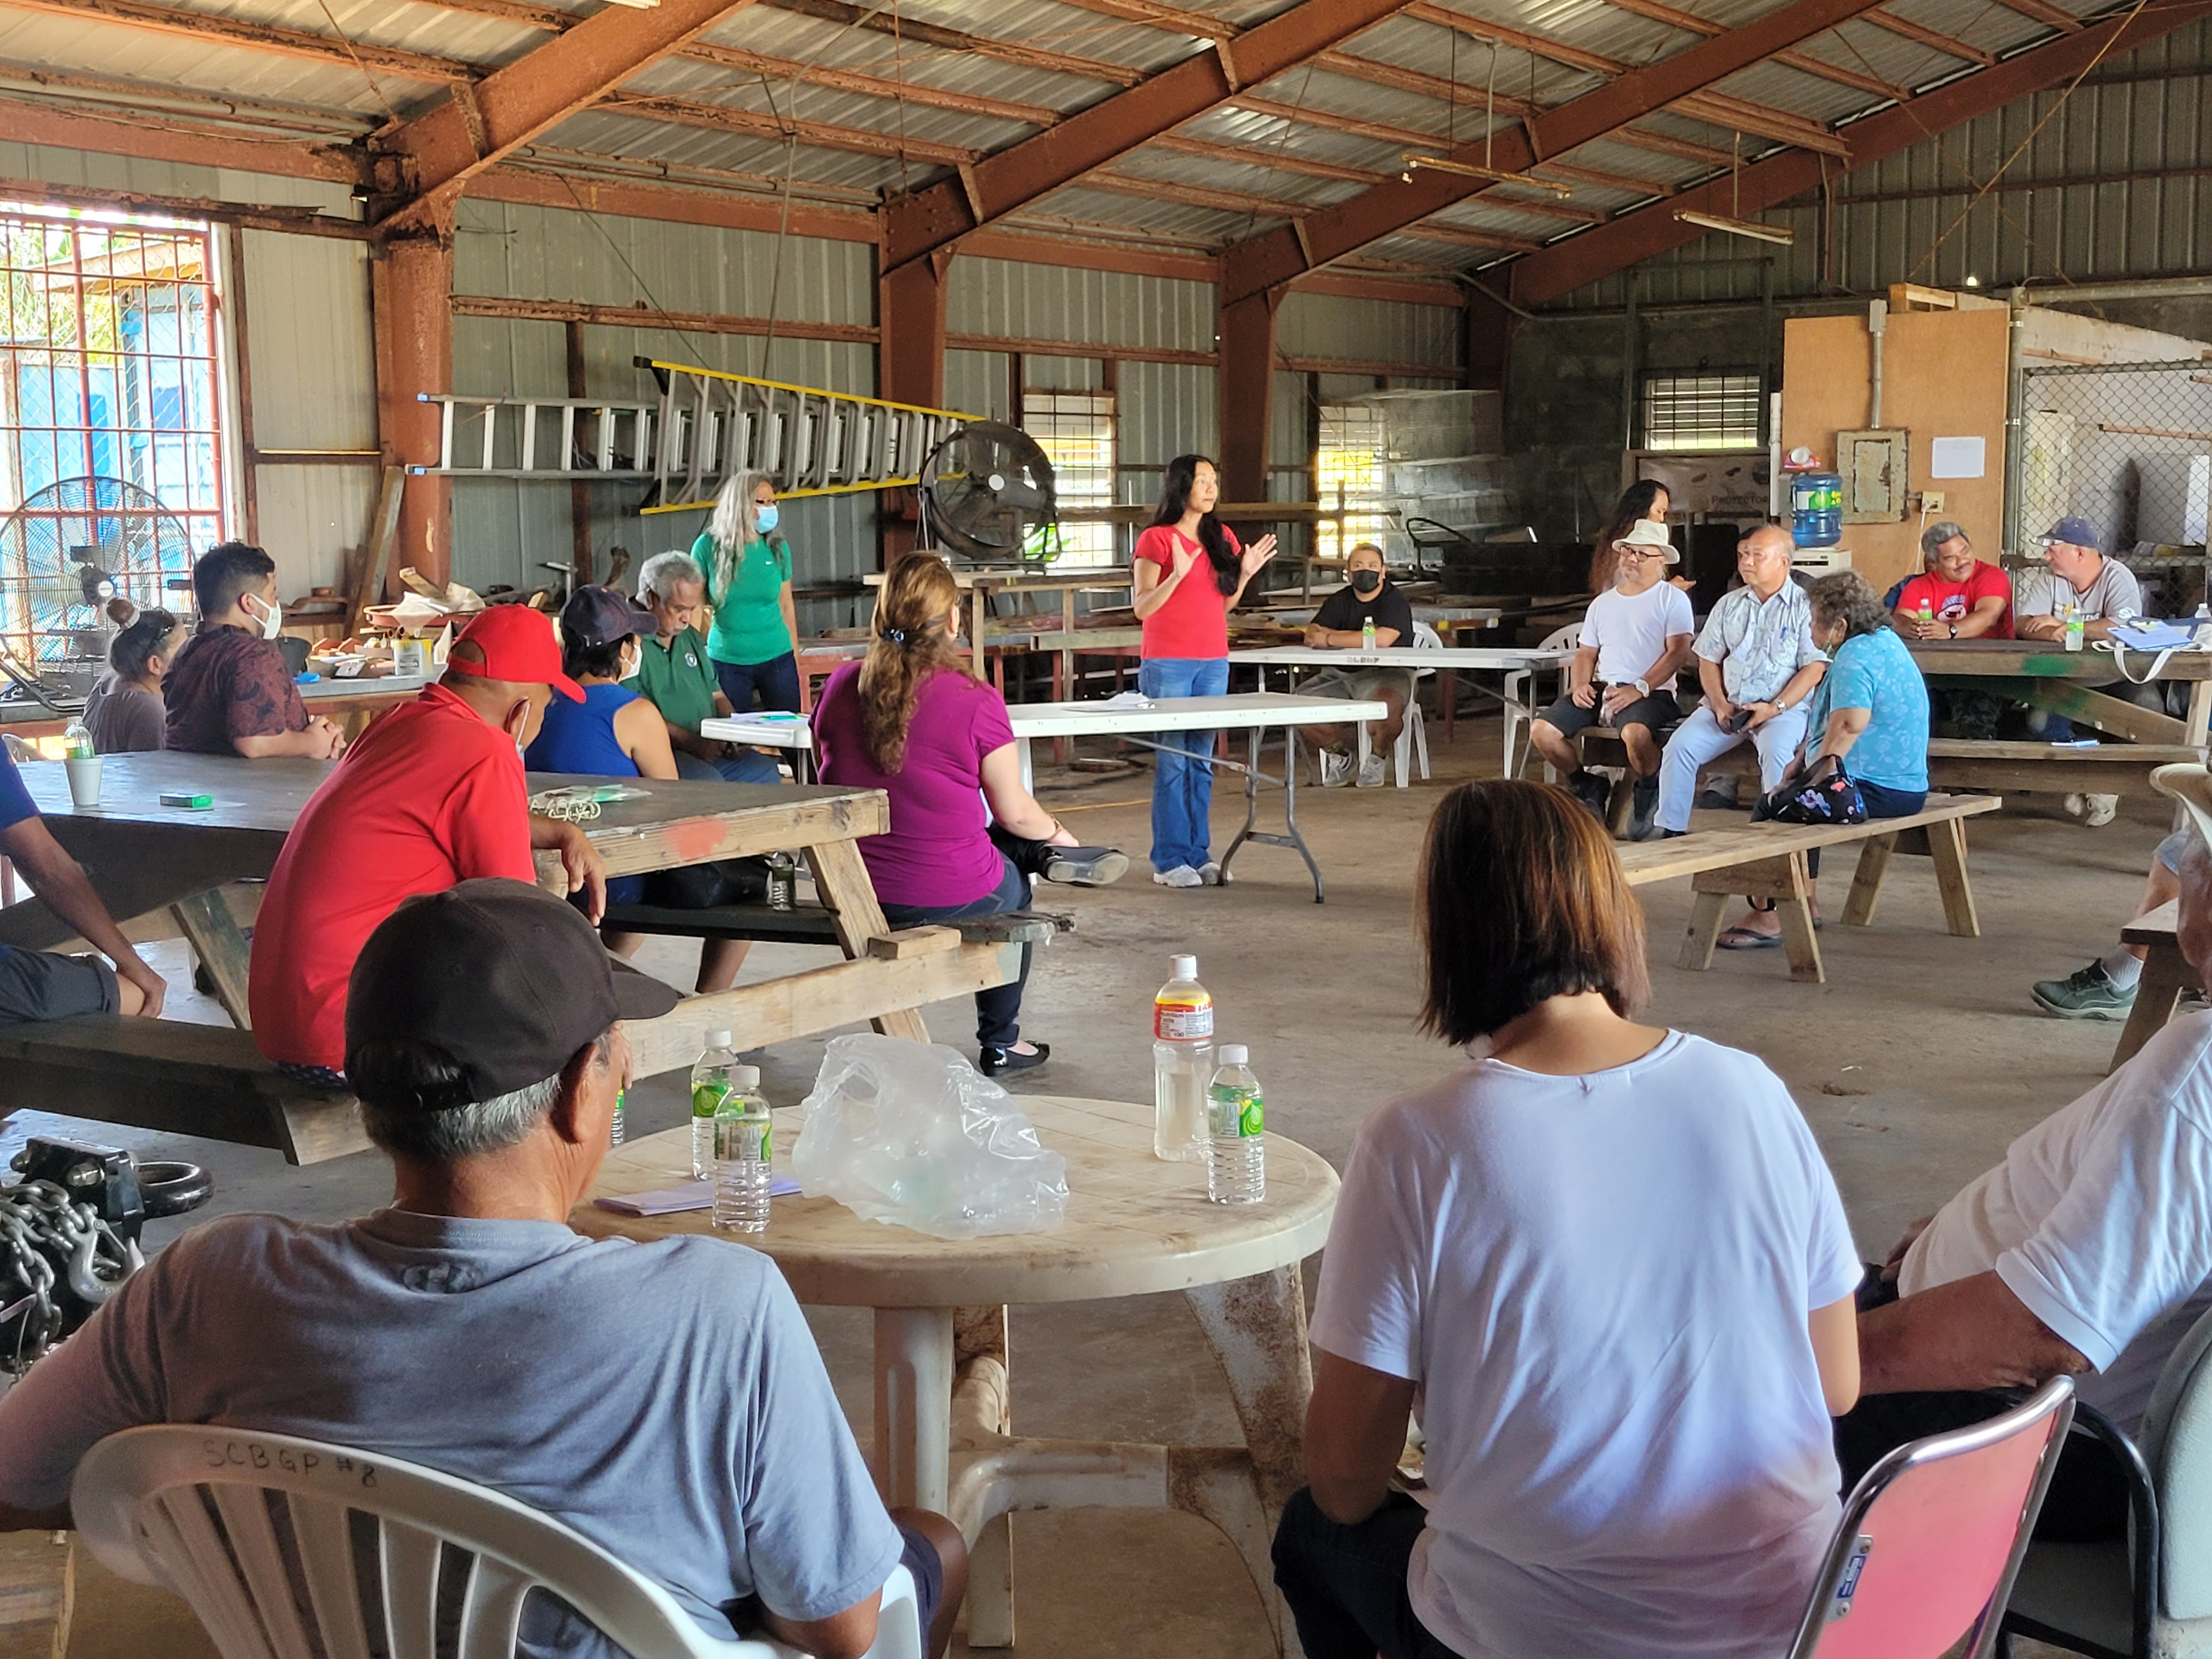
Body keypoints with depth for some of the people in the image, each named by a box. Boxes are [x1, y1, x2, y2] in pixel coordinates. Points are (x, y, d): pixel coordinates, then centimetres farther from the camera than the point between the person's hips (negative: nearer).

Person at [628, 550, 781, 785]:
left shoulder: (690, 638, 21)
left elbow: (717, 695, 25)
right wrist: (692, 743, -24)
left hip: (709, 749, 9)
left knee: (765, 771, -10)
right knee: (707, 781, -34)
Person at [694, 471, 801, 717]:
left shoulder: (778, 548, 0)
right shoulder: (708, 546, -6)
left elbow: (786, 606, 8)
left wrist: (795, 657, 11)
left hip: (777, 658, 2)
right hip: (727, 661, -2)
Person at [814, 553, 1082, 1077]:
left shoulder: (842, 686, -2)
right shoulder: (975, 701, -15)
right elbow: (1015, 813, -6)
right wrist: (1056, 832, 16)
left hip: (851, 892, 4)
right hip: (951, 896, -4)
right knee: (1015, 887, 29)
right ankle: (999, 1043, 39)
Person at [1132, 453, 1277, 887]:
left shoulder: (1222, 538, 13)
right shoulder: (1156, 540, -5)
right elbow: (1142, 608, -7)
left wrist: (1246, 574, 2)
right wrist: (1178, 574, -20)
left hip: (1213, 663, 6)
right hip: (1167, 666, -6)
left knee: (1202, 762, 8)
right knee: (1172, 763, -5)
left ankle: (1199, 855, 12)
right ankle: (1169, 860, -1)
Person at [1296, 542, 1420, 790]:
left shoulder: (1395, 602, -5)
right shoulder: (1339, 602, 13)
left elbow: (1382, 639, -23)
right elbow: (1312, 635, 2)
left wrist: (1330, 639, -15)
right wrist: (1357, 639, -16)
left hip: (1385, 674, -5)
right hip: (1340, 674, 5)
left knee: (1387, 705, -38)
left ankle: (1375, 758, -5)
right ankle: (1340, 755, 7)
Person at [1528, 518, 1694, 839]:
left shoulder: (1672, 599, 4)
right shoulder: (1603, 603, 23)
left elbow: (1678, 652, -8)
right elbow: (1586, 653, 22)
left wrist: (1640, 688, -19)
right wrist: (1579, 686, -1)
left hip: (1651, 692, -6)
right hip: (1600, 689, 6)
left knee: (1635, 732, -40)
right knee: (1541, 729, -15)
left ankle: (1649, 797, -8)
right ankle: (1588, 788, 9)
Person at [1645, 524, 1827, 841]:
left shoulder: (1804, 607, 1)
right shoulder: (1729, 605, 17)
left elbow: (1814, 667, -6)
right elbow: (1708, 660, 16)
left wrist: (1775, 707, -16)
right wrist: (1720, 704, -2)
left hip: (1785, 707, -4)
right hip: (1728, 705, 4)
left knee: (1776, 749, -36)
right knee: (1680, 746, -18)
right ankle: (1668, 828, -12)